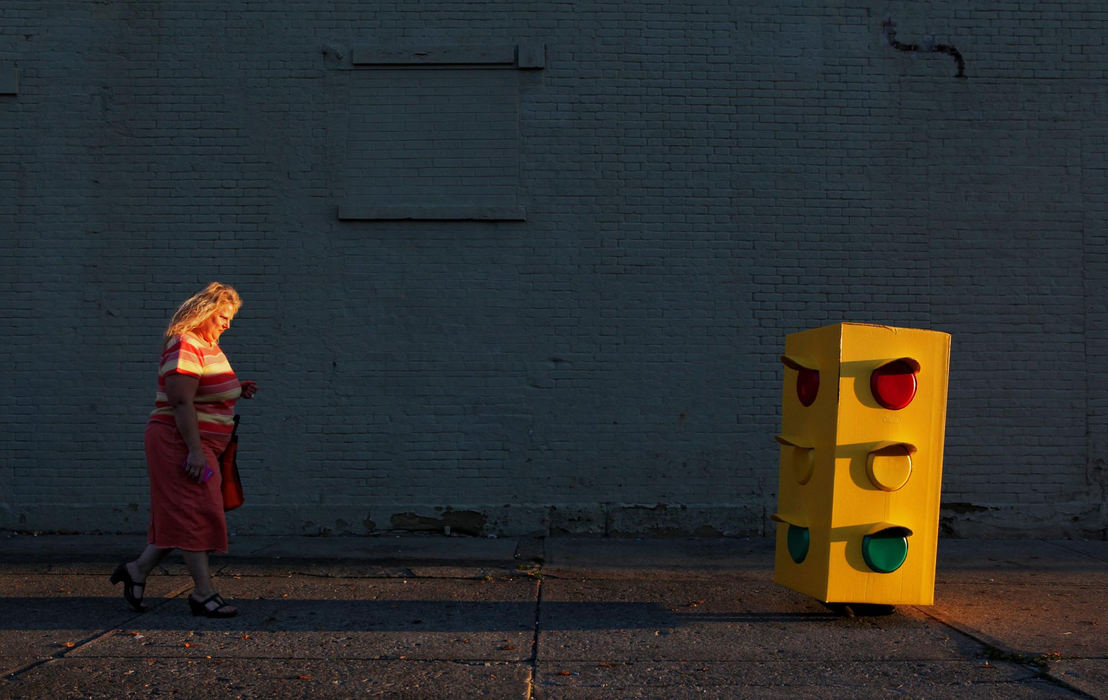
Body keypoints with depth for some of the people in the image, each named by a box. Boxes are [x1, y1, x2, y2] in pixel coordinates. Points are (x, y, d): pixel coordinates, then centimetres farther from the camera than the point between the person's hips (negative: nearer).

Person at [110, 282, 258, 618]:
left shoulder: (209, 345, 16)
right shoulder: (184, 346, -16)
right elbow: (182, 401, -23)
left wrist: (237, 389, 8)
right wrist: (195, 450, -27)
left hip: (201, 445, 10)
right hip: (179, 442, -10)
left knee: (180, 517, 13)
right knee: (196, 514, -7)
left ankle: (138, 569, 25)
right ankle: (204, 593, -1)